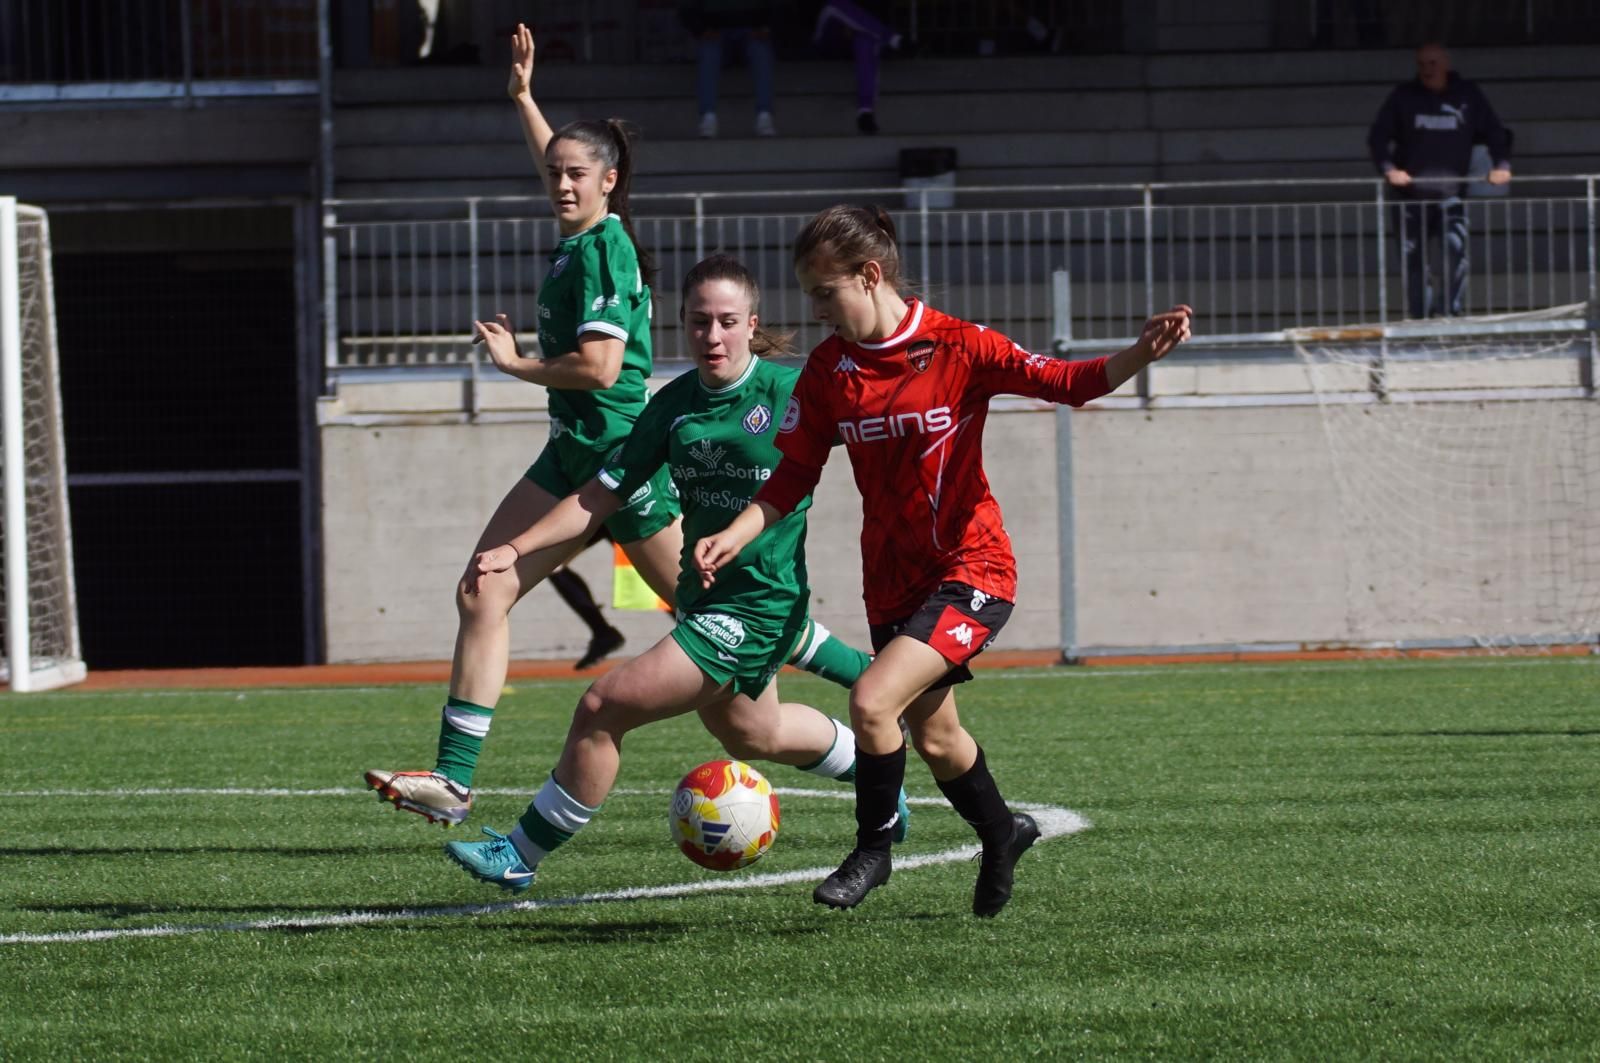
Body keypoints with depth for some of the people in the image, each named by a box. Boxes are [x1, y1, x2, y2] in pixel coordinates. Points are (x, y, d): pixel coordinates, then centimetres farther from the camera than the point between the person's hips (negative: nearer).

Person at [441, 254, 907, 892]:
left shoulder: (791, 391, -15)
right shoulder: (675, 404, 1)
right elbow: (604, 495, 4)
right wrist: (516, 550, -5)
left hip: (758, 607, -7)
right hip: (701, 596, 7)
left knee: (604, 708, -15)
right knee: (752, 735, 31)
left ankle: (523, 854, 0)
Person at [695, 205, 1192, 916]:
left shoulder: (959, 347, -15)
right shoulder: (828, 369, -1)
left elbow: (1061, 382, -16)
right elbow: (794, 476, 4)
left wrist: (1137, 356, -33)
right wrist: (735, 537, -11)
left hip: (970, 569, -6)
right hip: (893, 579, 6)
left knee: (872, 701, -22)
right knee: (933, 736, 19)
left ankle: (874, 848, 1)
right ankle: (1001, 833, 47)